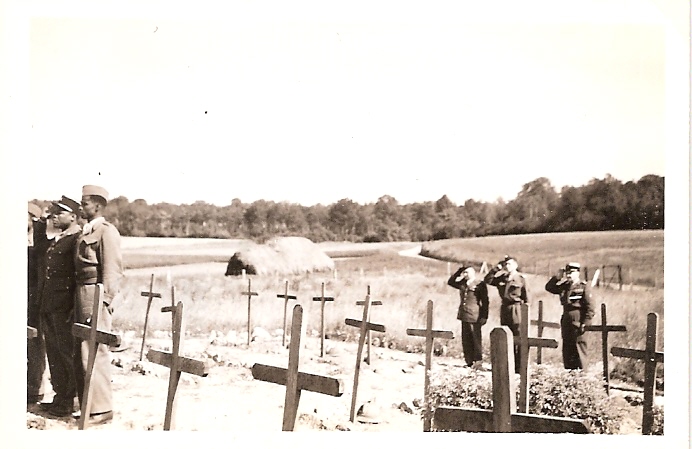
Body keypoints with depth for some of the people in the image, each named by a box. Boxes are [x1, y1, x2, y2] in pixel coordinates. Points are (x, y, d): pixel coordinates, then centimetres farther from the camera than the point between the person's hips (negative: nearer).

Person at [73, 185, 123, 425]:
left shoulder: (107, 231, -9)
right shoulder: (85, 232, 18)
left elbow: (112, 270, -15)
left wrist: (102, 303, -20)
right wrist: (78, 302, 14)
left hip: (95, 295, -9)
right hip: (81, 293, 9)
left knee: (94, 352, -7)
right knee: (80, 353, 13)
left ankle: (101, 408, 1)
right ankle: (86, 404, 23)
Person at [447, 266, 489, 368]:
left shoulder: (480, 284, -4)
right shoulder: (463, 284, 14)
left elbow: (485, 301, -6)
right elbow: (450, 282, 21)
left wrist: (484, 316, -12)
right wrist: (459, 273, 10)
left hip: (474, 316, -6)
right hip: (464, 315, 6)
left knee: (475, 339, -2)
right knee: (466, 340, 7)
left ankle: (478, 361, 3)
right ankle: (469, 362, 12)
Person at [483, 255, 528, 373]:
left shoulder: (520, 279, -4)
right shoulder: (501, 278, 9)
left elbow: (526, 298, -3)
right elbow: (487, 280, 1)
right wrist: (496, 268, -3)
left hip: (516, 309, -6)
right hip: (505, 309, 6)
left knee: (518, 340, -7)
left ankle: (519, 367, -3)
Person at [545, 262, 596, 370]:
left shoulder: (584, 287, -6)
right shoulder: (565, 286, 12)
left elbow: (590, 308, -10)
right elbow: (549, 287, 16)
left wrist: (584, 324, -16)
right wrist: (558, 277, 5)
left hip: (577, 324, -6)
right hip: (566, 323, 7)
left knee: (579, 351, -2)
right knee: (567, 351, 11)